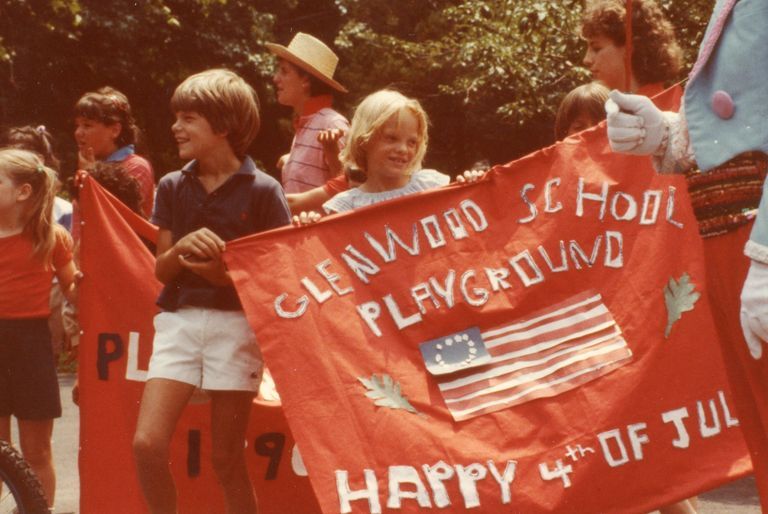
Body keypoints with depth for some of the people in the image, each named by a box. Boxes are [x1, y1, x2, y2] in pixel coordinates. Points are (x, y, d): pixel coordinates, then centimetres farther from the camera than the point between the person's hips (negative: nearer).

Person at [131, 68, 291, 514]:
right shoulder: (172, 187, 8)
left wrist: (228, 275, -20)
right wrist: (182, 248, -13)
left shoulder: (261, 190, -4)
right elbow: (162, 271, 9)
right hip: (179, 318, 4)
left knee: (227, 458, 1)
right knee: (148, 443, -10)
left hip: (236, 321, -3)